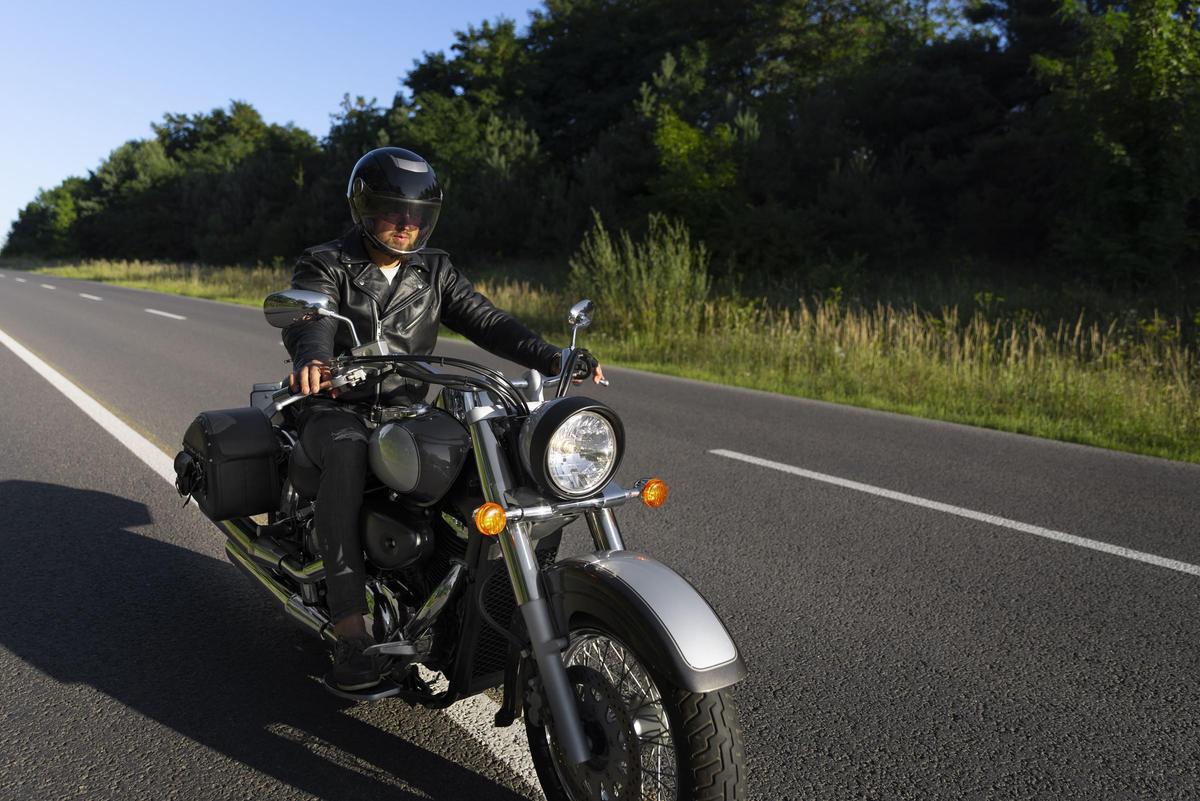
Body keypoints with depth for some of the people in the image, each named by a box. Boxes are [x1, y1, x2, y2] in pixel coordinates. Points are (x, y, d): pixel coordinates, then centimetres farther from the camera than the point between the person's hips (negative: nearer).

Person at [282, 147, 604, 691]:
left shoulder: (434, 271, 11)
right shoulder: (324, 265, 0)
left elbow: (485, 320, 0)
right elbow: (310, 322, -20)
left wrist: (551, 358, -17)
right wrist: (311, 359, -46)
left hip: (406, 410, 4)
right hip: (335, 408, -3)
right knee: (346, 451, -39)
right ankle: (349, 632, -39)